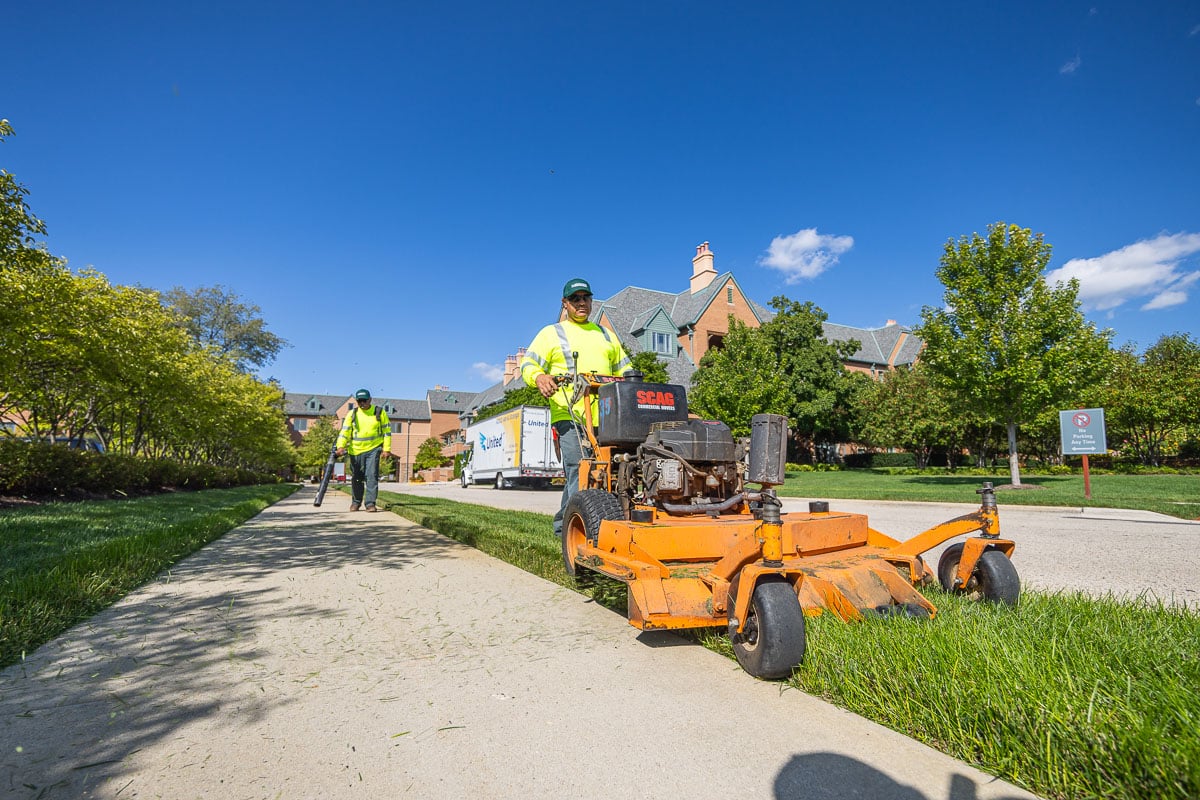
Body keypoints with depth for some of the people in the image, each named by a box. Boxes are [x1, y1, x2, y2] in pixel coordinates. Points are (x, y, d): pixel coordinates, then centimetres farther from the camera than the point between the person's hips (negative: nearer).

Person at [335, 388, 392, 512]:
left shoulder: (379, 412, 1)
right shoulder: (352, 414, 3)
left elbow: (387, 431, 3)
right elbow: (344, 431, -3)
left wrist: (386, 448, -2)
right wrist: (341, 446, -18)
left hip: (373, 449, -2)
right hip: (356, 451, 2)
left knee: (372, 476, -11)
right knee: (357, 478, 10)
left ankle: (370, 503, -5)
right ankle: (356, 502, 27)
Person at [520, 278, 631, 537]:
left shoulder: (606, 335, 28)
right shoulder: (551, 333, 14)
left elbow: (624, 369, 32)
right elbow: (528, 363, 2)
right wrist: (539, 376, -20)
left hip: (605, 417, 5)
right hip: (569, 415, -4)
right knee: (578, 468, -15)